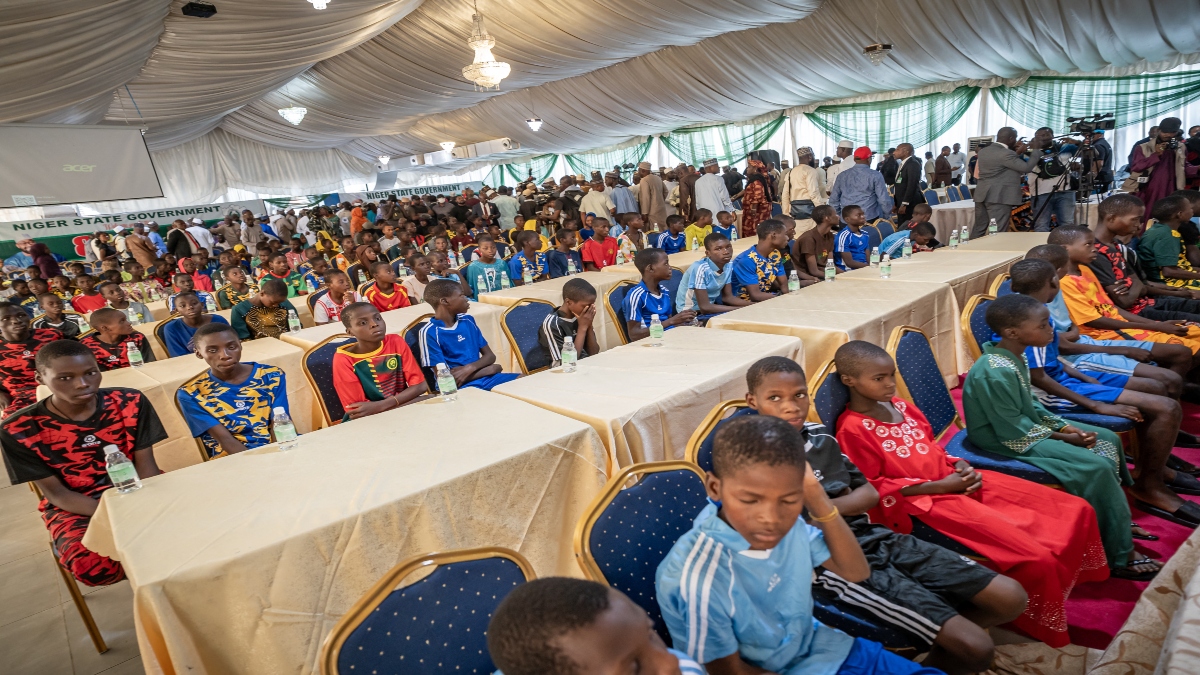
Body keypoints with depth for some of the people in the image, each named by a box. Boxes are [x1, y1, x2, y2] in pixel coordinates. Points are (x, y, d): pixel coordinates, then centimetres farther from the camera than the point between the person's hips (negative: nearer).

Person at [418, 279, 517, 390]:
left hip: (486, 377, 6)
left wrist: (470, 368, -11)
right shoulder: (429, 332, -9)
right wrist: (491, 369, -6)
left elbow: (490, 355, 12)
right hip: (461, 386, -6)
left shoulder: (467, 320, 12)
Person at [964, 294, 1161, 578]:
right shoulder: (997, 373, -31)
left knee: (1108, 440, 12)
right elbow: (1016, 432, -24)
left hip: (1026, 425, 11)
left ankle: (1122, 524, 27)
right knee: (1097, 467, -18)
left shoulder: (1013, 357, 1)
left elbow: (1029, 405, 12)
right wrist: (1066, 438, -13)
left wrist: (1065, 426, 0)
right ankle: (1119, 558, -3)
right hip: (1008, 442, -11)